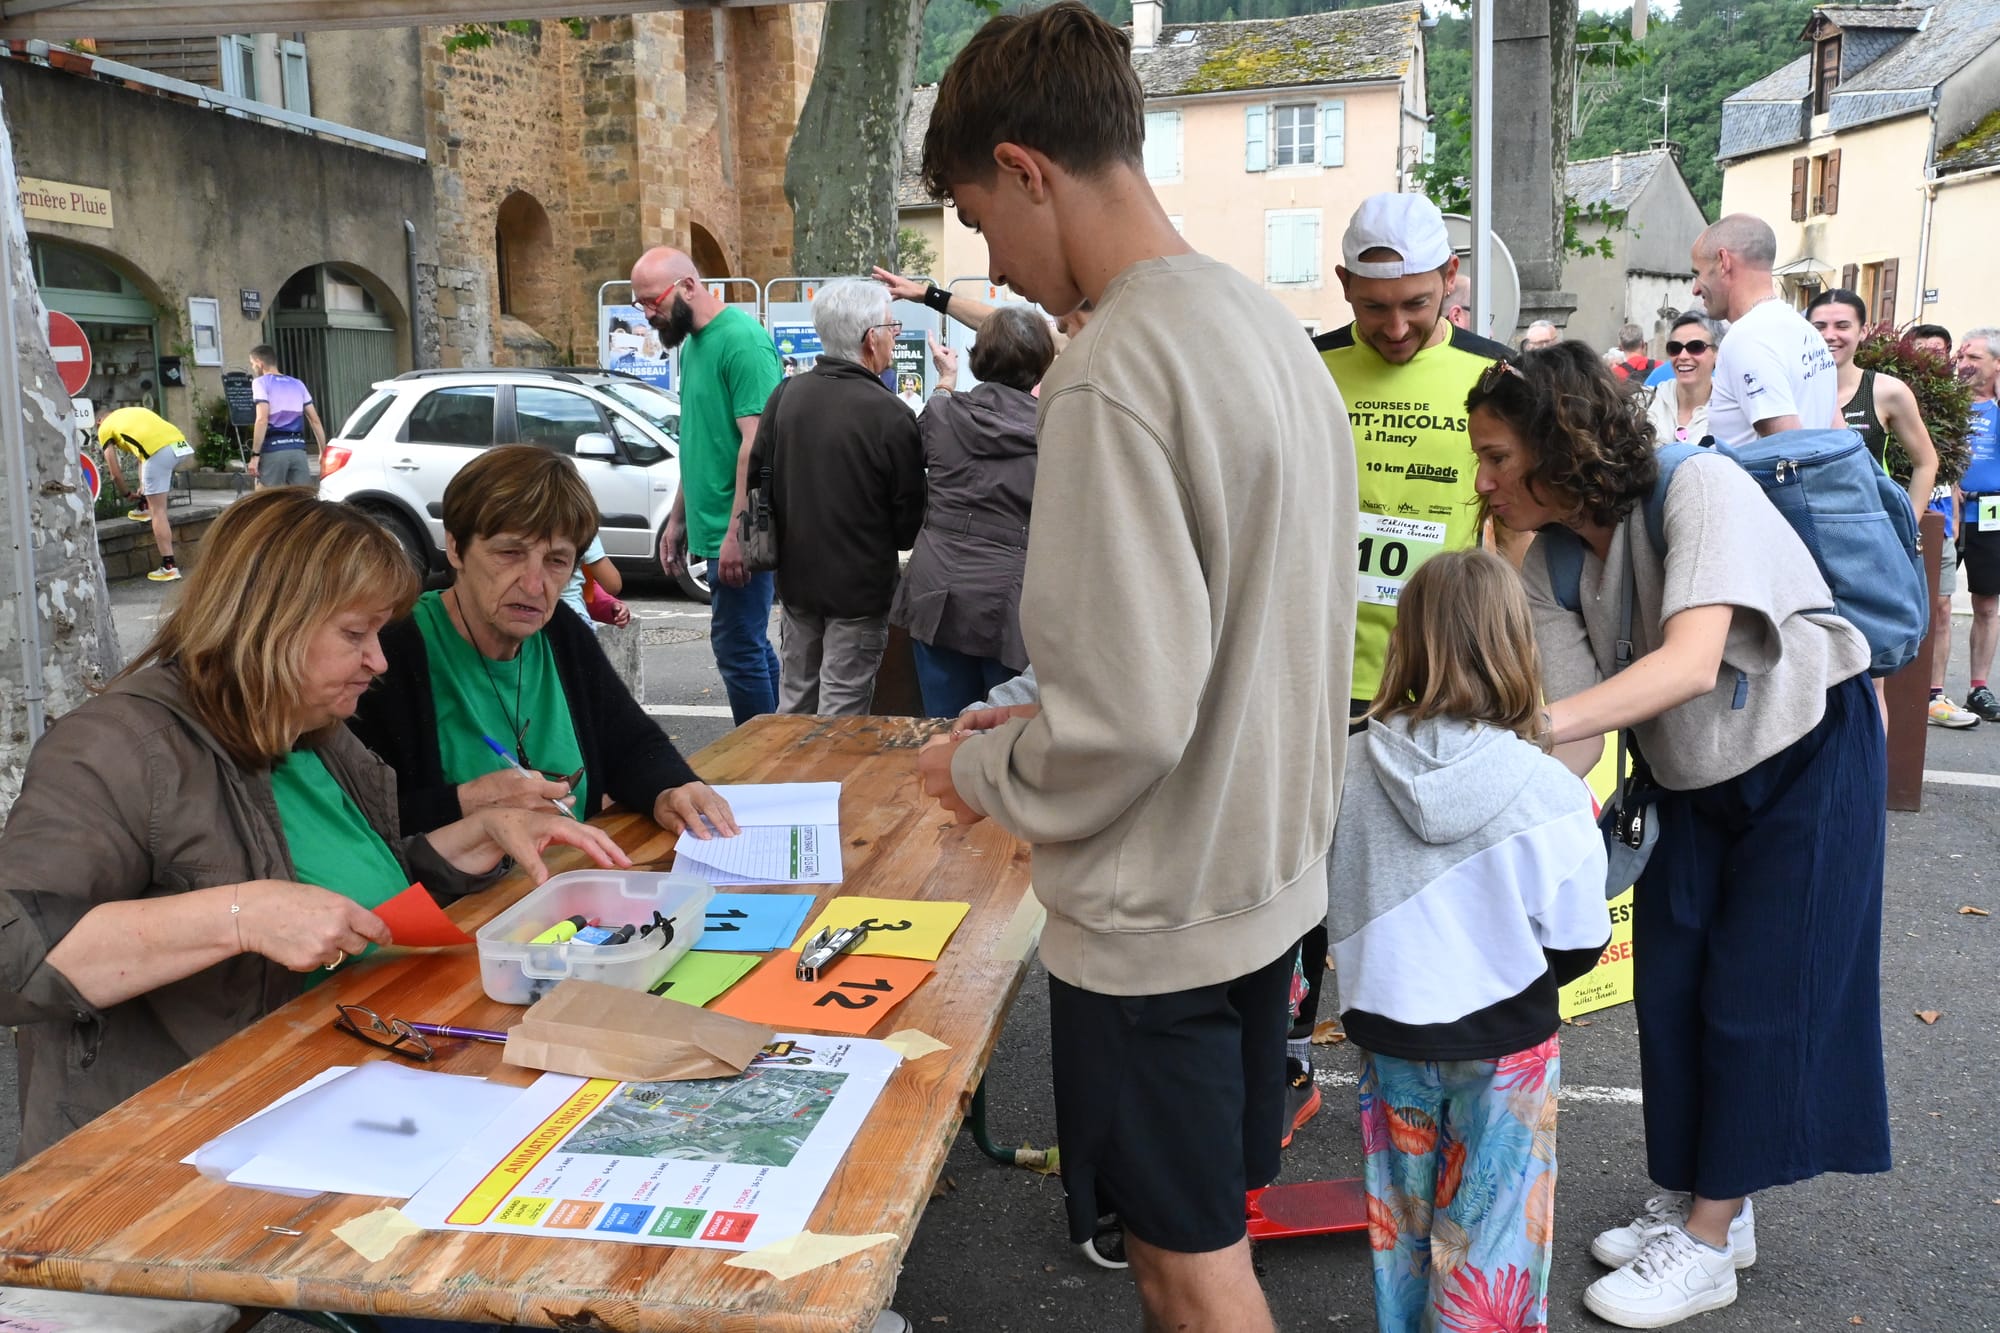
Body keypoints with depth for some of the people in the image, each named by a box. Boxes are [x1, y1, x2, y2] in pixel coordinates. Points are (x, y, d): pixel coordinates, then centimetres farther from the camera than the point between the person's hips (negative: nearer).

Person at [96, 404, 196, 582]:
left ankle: (169, 567, -1)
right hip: (182, 446, 6)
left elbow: (115, 473, 20)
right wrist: (143, 486, 50)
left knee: (158, 511, 1)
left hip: (158, 452, -6)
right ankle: (147, 507, 43)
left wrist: (127, 492, 38)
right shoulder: (135, 412, 38)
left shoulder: (105, 428, 21)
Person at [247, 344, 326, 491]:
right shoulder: (297, 384, 17)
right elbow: (315, 421, 13)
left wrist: (254, 454, -13)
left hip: (273, 450, -5)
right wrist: (324, 452, 16)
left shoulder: (261, 383, 0)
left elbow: (262, 420, -13)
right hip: (298, 449, 5)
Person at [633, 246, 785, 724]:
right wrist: (678, 519, 20)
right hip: (715, 528, 9)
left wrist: (737, 532, -23)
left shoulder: (742, 340, -14)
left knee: (737, 648, -5)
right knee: (751, 645, 14)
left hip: (738, 533, -9)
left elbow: (756, 441, -20)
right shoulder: (693, 343, 15)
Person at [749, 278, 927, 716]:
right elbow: (909, 517, -11)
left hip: (795, 579, 6)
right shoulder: (889, 415, -18)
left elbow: (758, 477, 7)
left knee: (795, 699, 19)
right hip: (860, 586, -6)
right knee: (841, 711, 3)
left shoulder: (785, 396, -2)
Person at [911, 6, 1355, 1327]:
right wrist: (1043, 721, 13)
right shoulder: (1272, 327, 5)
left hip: (1162, 911, -9)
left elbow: (1128, 720, -26)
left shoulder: (1113, 372, -24)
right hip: (1268, 868, 9)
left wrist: (980, 771, -7)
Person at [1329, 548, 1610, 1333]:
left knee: (1401, 1216, 22)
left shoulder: (1352, 766, -14)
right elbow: (1579, 944, -10)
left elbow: (1328, 901, -2)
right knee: (1487, 1225, 15)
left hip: (1387, 1030, 3)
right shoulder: (1547, 790, -20)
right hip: (1504, 1043, -2)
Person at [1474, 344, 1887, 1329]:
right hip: (1693, 779, 6)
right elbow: (1579, 731, -14)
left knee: (1755, 996, -2)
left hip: (1810, 755, -6)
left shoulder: (1699, 488, -29)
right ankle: (1700, 1201, 25)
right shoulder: (1549, 570, -11)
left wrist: (1519, 726, -50)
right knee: (1670, 988, 6)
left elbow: (1691, 663, -41)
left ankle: (1707, 1243, 10)